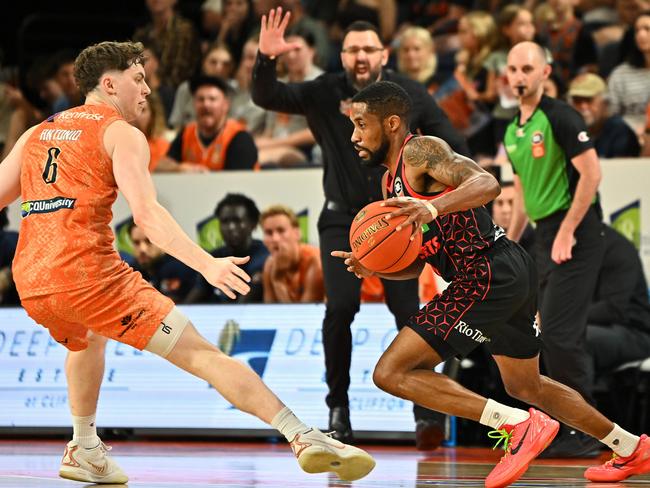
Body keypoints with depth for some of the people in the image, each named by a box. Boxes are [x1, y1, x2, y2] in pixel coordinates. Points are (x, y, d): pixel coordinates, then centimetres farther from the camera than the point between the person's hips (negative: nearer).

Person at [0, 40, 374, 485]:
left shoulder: (36, 134, 22)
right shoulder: (120, 134, 2)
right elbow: (147, 214, -13)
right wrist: (207, 265, -22)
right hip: (91, 274, -7)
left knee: (84, 340, 40)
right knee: (201, 354, -10)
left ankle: (85, 452, 38)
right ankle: (305, 438, -19)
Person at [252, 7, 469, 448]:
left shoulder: (409, 94, -5)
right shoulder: (325, 94, -6)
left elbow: (453, 145, 0)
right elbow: (267, 98, -15)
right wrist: (266, 60, -33)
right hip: (342, 219, 0)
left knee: (408, 312, -5)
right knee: (341, 307, -15)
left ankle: (425, 411, 4)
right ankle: (338, 404, 2)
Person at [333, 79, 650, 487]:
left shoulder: (421, 150, -9)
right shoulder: (391, 183, 20)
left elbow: (487, 183, -25)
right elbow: (414, 263, 23)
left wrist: (432, 207, -40)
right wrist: (372, 267, 3)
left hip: (489, 276, -11)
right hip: (510, 272, 11)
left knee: (392, 373, -12)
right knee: (525, 385, 29)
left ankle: (520, 425, -14)